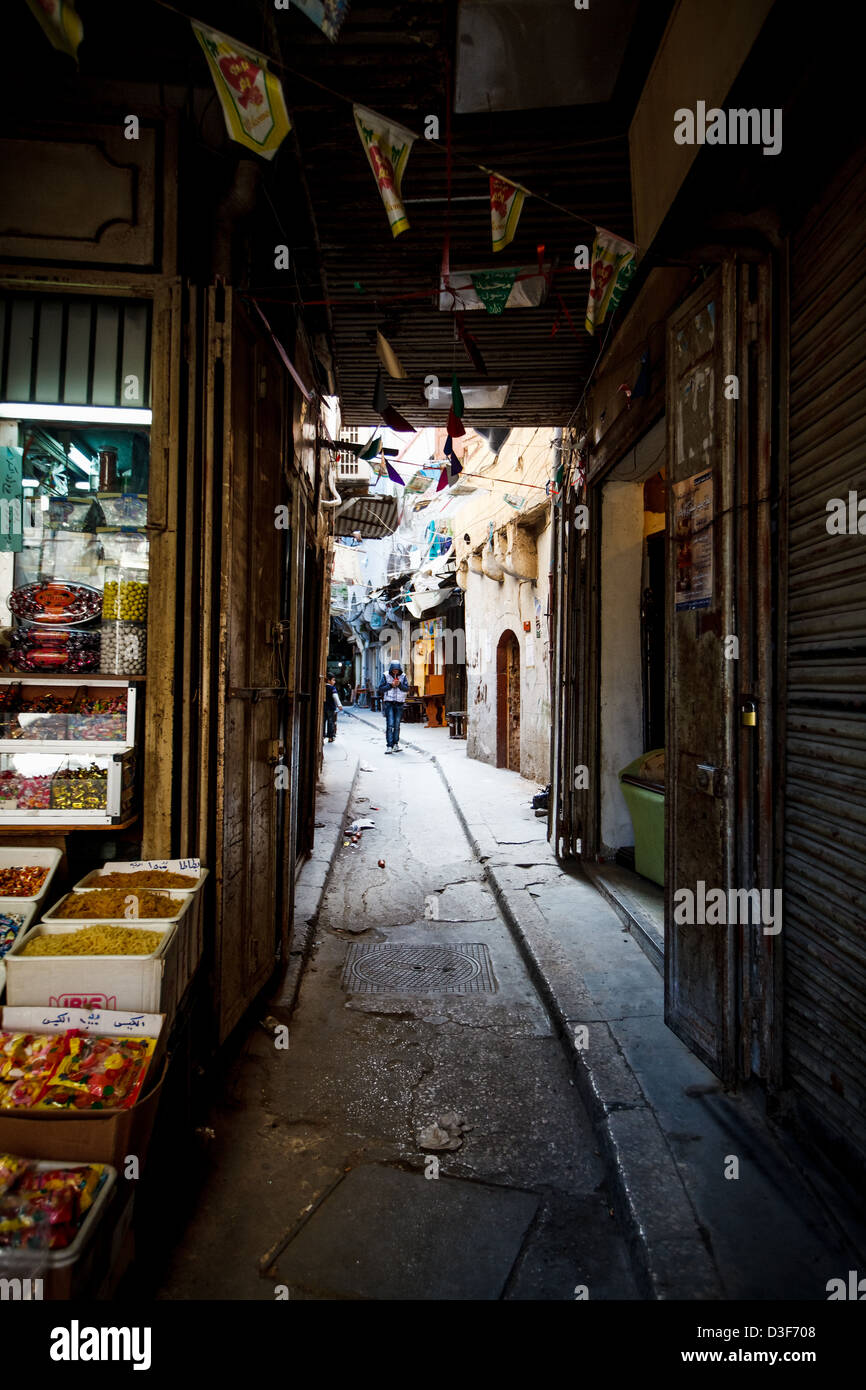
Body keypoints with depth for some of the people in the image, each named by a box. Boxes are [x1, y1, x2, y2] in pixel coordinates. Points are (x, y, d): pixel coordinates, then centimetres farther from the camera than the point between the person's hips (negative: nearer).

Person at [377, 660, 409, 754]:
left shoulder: (403, 676, 5)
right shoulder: (386, 676, -1)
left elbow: (407, 689, 0)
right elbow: (380, 689, -4)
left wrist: (400, 684, -16)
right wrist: (391, 685, -15)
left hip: (399, 703, 3)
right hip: (389, 703, -2)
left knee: (397, 725, 8)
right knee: (390, 724, -10)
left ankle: (395, 745, 16)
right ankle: (389, 746, -11)